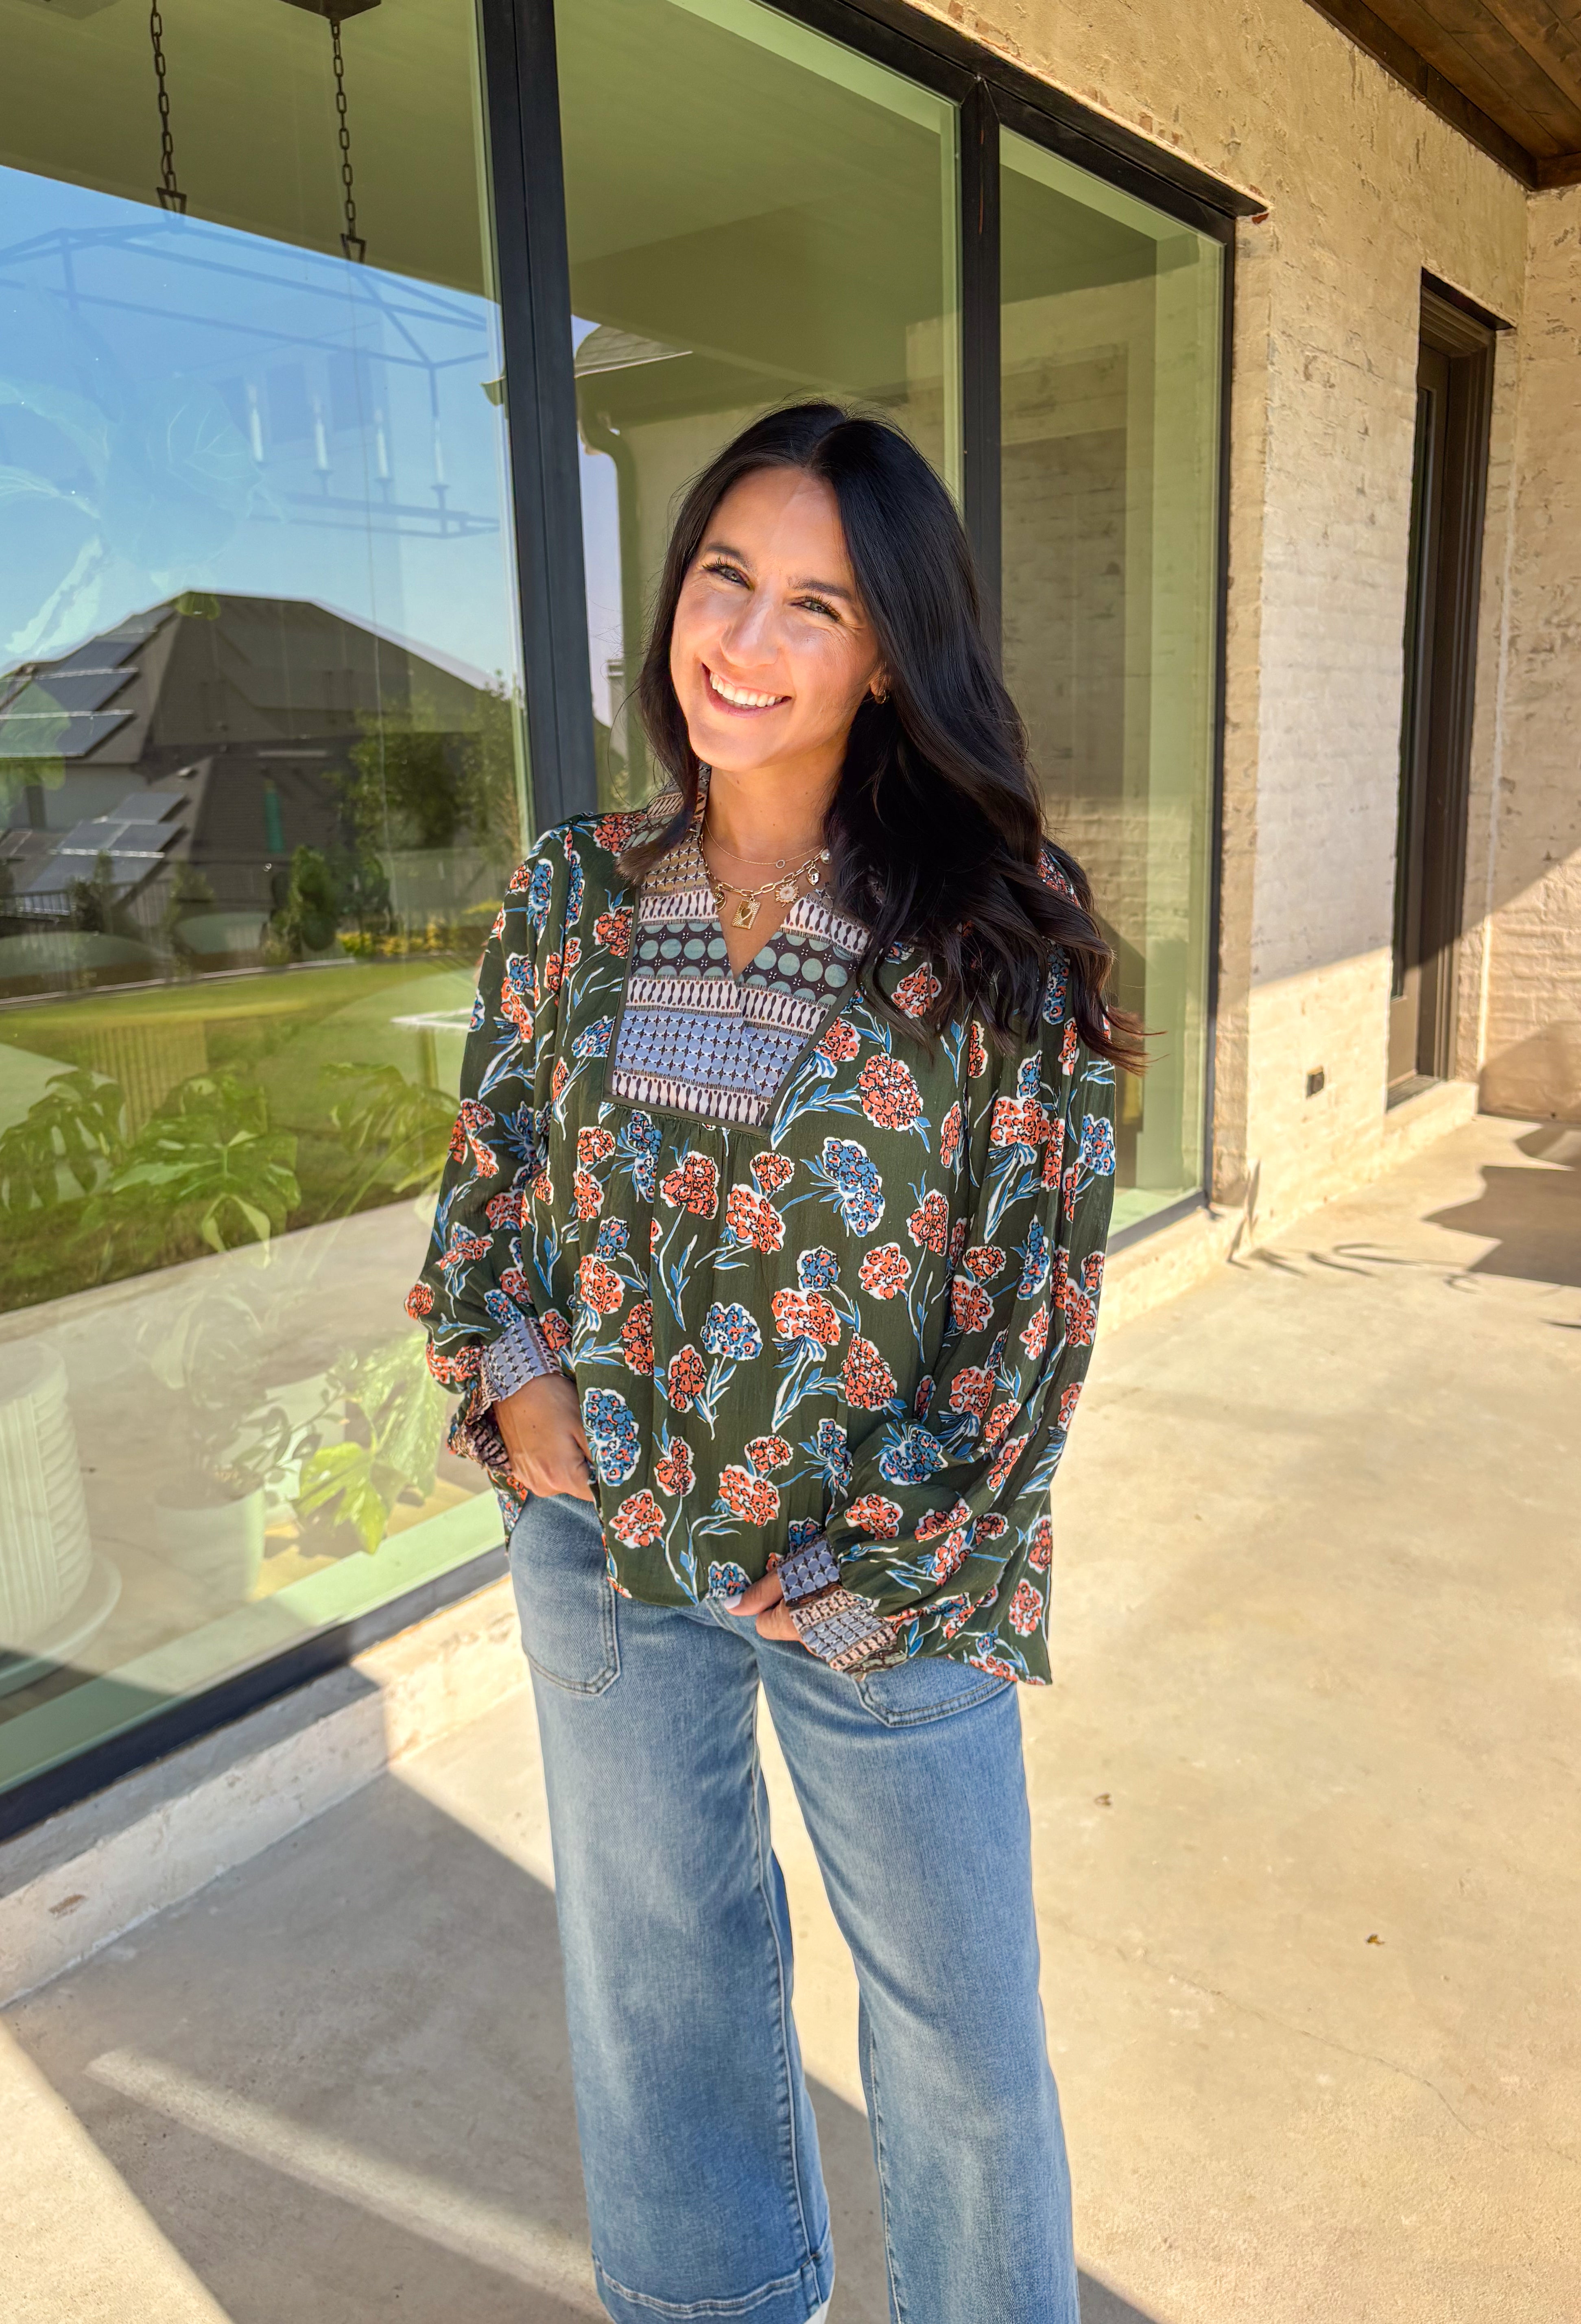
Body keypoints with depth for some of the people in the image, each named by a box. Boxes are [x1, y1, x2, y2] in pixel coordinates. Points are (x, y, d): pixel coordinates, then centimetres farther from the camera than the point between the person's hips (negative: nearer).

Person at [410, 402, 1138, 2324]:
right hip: (603, 1543, 4)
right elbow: (486, 1172, 6)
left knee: (960, 2016, 16)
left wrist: (898, 1563, -12)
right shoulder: (571, 893, -3)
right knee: (651, 1963, 24)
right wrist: (511, 1377, -8)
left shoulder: (996, 931, -13)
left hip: (882, 1581, -3)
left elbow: (1041, 1279, -12)